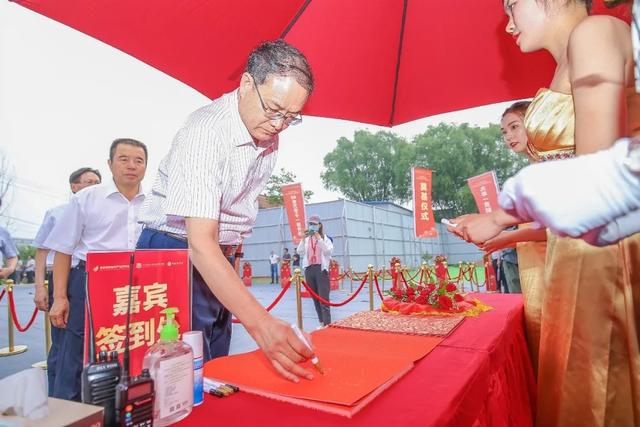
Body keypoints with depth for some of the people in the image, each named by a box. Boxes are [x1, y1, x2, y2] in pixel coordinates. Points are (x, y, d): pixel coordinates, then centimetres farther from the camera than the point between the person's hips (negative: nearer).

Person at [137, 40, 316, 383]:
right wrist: (260, 322, -42)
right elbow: (200, 242, -33)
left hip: (220, 263, 7)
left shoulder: (269, 135, 1)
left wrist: (230, 251, 8)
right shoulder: (205, 132, -25)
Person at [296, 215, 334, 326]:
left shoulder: (325, 238, 3)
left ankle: (327, 324, -8)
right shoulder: (306, 239, 13)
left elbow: (329, 250, -13)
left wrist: (319, 238, -16)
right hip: (309, 269, 5)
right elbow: (299, 252, 1)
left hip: (321, 268, -4)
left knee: (323, 297, -9)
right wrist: (303, 239, -8)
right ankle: (321, 322, 21)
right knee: (315, 297, 10)